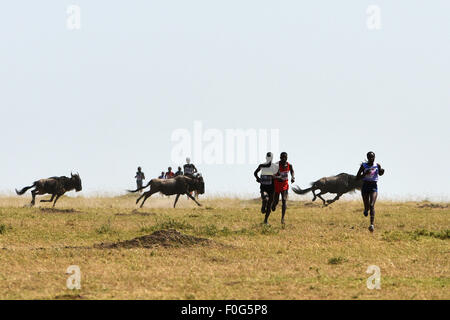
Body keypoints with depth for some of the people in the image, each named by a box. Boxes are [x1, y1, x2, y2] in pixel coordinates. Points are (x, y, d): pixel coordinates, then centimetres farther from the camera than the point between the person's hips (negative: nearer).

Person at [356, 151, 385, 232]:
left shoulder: (377, 165, -1)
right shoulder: (364, 166, -5)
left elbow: (380, 174, 21)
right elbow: (357, 177, -4)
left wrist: (382, 171, -2)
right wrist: (365, 174, -21)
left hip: (374, 187, -1)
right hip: (365, 187, 1)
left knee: (372, 205, -17)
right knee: (367, 207, 6)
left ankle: (372, 225, -24)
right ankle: (366, 209, 47)